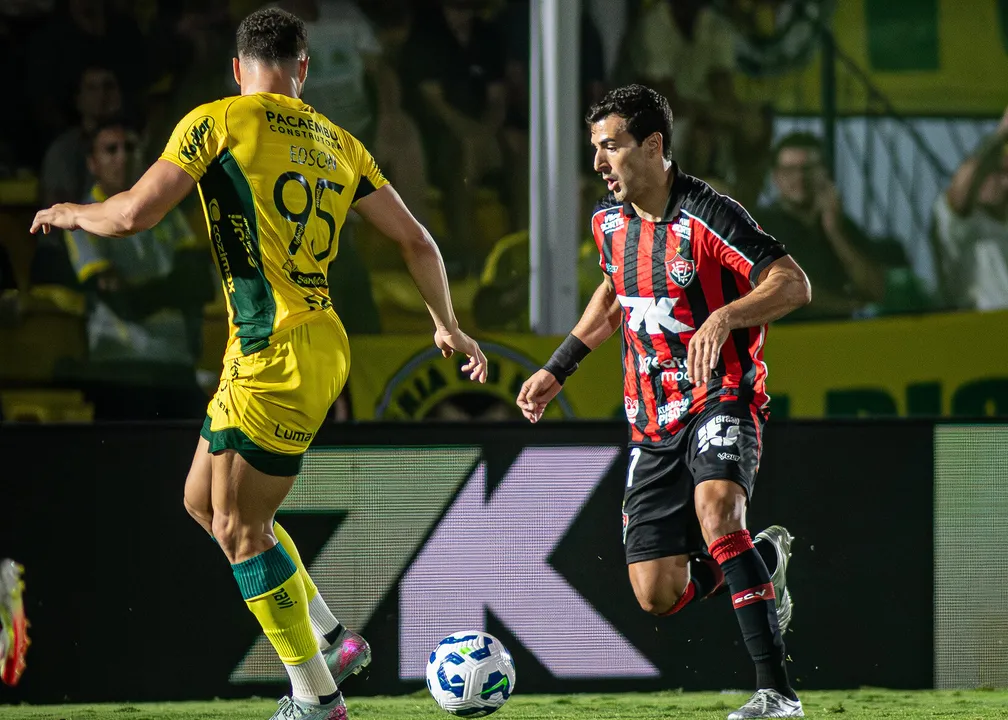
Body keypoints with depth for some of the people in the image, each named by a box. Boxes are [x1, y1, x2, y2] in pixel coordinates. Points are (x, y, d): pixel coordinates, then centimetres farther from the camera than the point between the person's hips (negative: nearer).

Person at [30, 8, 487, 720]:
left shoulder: (216, 122, -5)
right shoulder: (339, 143, 13)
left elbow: (135, 213, -11)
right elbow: (416, 240, 16)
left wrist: (72, 213, 10)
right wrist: (447, 325, 30)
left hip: (275, 355, -8)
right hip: (320, 343, 8)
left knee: (239, 527, 1)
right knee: (204, 500, 19)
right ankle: (332, 640, 21)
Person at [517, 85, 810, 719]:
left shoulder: (707, 216, -16)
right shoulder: (609, 221, 6)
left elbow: (794, 284, -18)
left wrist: (724, 317, -33)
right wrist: (558, 369, 24)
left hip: (721, 396, -7)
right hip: (653, 421, 7)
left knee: (715, 509, -36)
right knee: (659, 596, -1)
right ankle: (766, 558, 30)